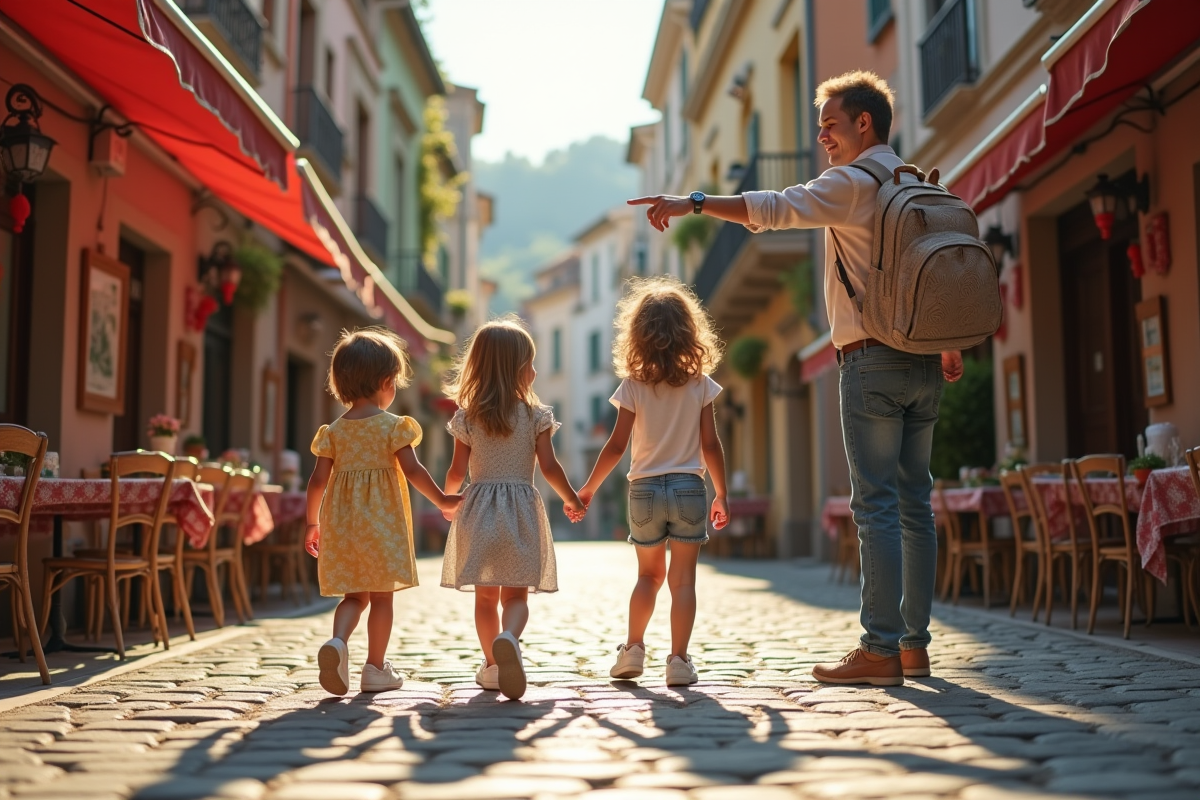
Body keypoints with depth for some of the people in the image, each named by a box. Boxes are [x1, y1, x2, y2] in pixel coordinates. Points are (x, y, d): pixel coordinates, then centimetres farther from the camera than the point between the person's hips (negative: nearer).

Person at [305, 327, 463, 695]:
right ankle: (376, 668, 10)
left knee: (354, 594, 14)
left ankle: (337, 641, -12)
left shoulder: (334, 430, 5)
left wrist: (313, 523, 12)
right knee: (381, 596, 6)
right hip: (382, 521, -4)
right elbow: (413, 470, -11)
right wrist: (442, 501, 1)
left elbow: (318, 479, 3)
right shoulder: (393, 426, -6)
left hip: (342, 522, 4)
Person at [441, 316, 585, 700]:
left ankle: (492, 664, 18)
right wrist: (572, 499, 12)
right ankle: (508, 638, -29)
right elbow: (549, 466, -4)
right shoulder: (535, 415, -3)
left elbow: (457, 471, 3)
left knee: (485, 596, 13)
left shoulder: (467, 417, 2)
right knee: (516, 596, 1)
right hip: (520, 512, -2)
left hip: (478, 510, 2)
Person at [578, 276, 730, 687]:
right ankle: (678, 660, 1)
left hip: (644, 490, 1)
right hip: (688, 488, -1)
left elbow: (616, 446, -4)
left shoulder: (633, 386, -4)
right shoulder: (700, 384, -2)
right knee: (683, 579, 3)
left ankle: (633, 649, 15)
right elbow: (710, 446, -2)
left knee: (649, 574, 18)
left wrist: (589, 489, 6)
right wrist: (722, 495, 8)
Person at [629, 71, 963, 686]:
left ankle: (880, 650, -8)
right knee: (914, 503, 7)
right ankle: (914, 645, 10)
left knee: (877, 504, -8)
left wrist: (692, 203, -17)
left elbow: (772, 209, -18)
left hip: (873, 359, -8)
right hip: (923, 364, 8)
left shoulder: (853, 182, -6)